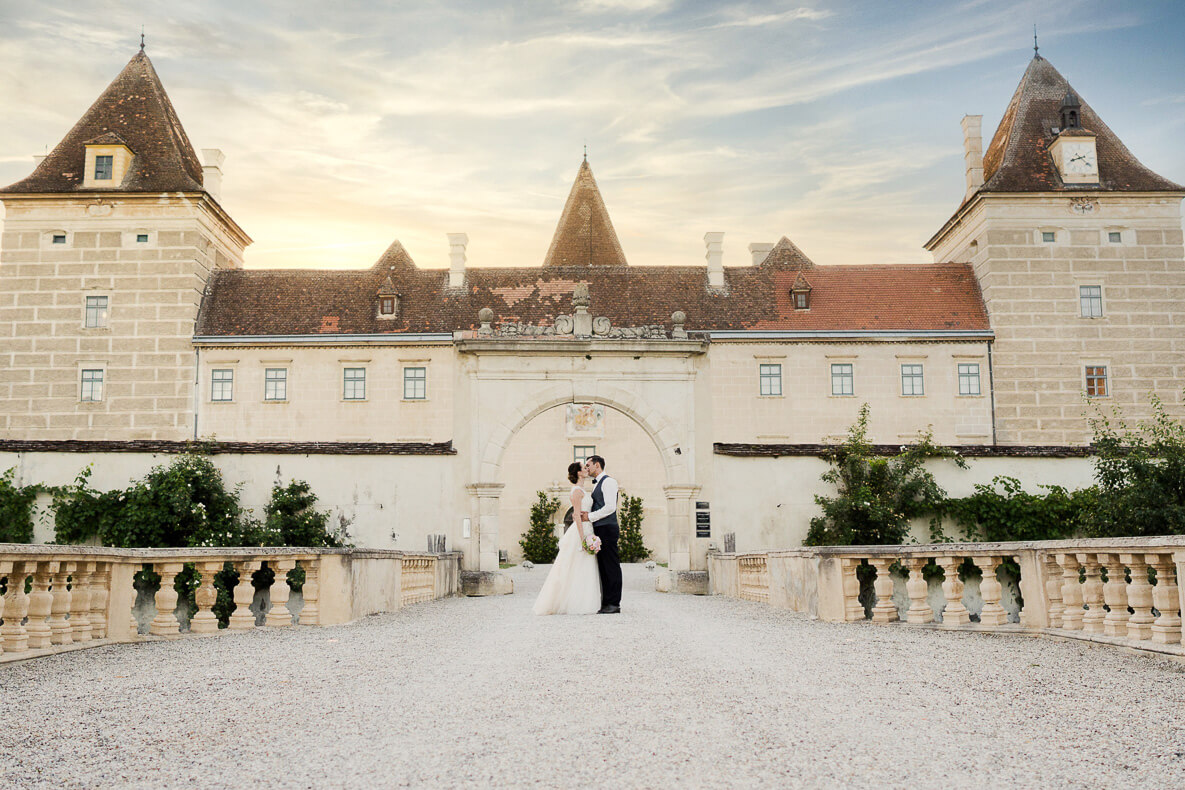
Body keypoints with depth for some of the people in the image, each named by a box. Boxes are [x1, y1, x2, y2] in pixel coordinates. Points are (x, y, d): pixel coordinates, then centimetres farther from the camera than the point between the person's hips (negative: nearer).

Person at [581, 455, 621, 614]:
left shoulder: (608, 481, -6)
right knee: (602, 566, 9)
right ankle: (606, 603, 12)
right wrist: (582, 514, 4)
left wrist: (590, 516, -12)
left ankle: (614, 604, -6)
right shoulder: (596, 485, 23)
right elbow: (590, 506, 24)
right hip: (599, 530, 10)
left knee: (611, 566, -7)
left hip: (607, 529, -9)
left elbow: (610, 507, -16)